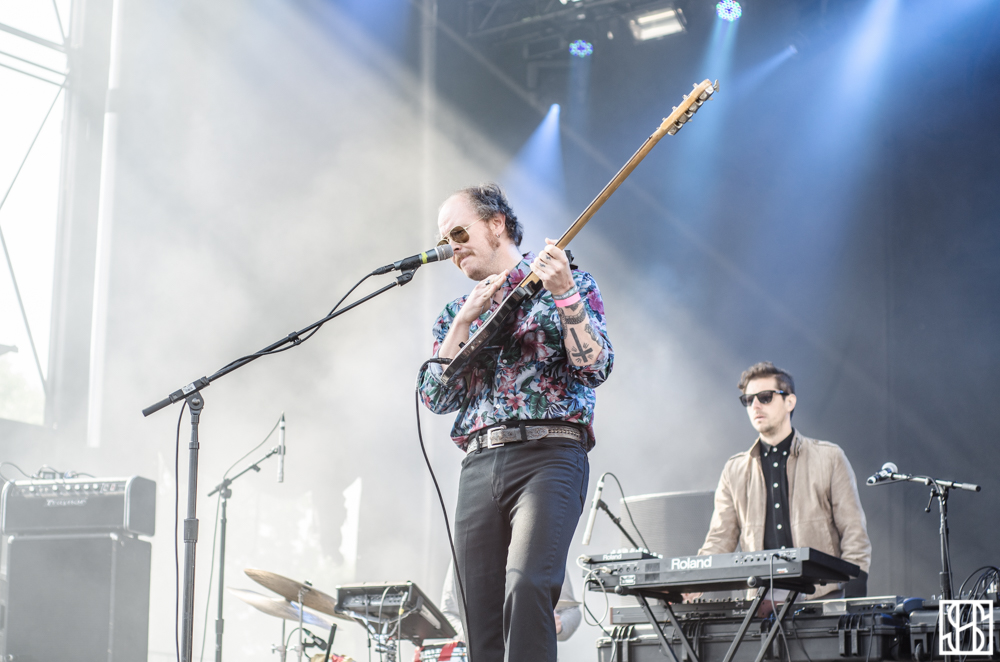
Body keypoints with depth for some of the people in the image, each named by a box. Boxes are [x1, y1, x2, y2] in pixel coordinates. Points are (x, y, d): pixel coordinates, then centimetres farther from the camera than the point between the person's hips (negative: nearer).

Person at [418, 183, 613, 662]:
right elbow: (435, 398, 9)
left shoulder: (568, 284, 10)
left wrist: (565, 295, -15)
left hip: (548, 455, -5)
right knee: (482, 619, -3)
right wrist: (465, 320, 1)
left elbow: (595, 368, -4)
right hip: (478, 465, 5)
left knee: (527, 587, -27)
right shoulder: (456, 313, 23)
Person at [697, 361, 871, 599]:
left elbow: (854, 535, 6)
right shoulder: (734, 471, 16)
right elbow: (719, 541, 13)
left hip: (821, 597, -2)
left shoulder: (830, 458, 9)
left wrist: (854, 603, -6)